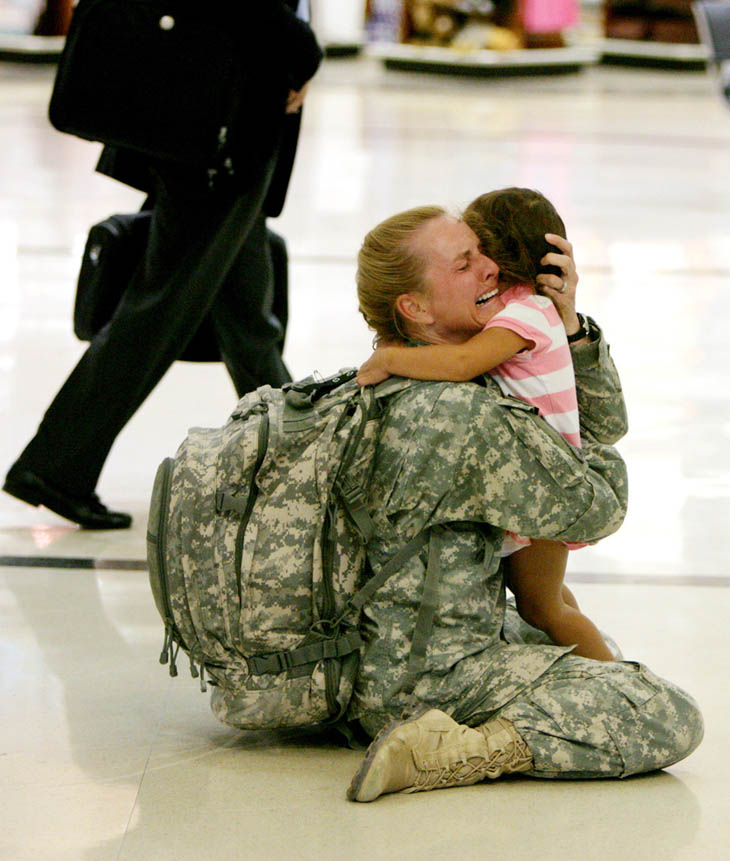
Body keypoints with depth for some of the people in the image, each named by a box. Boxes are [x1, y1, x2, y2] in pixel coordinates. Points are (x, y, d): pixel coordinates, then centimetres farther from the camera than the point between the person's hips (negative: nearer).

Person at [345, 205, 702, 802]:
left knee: (600, 659, 34)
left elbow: (606, 425, 14)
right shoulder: (473, 416, -22)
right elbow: (597, 512, -11)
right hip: (430, 676, -10)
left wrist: (568, 320, 0)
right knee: (674, 721, -13)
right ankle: (455, 751, -17)